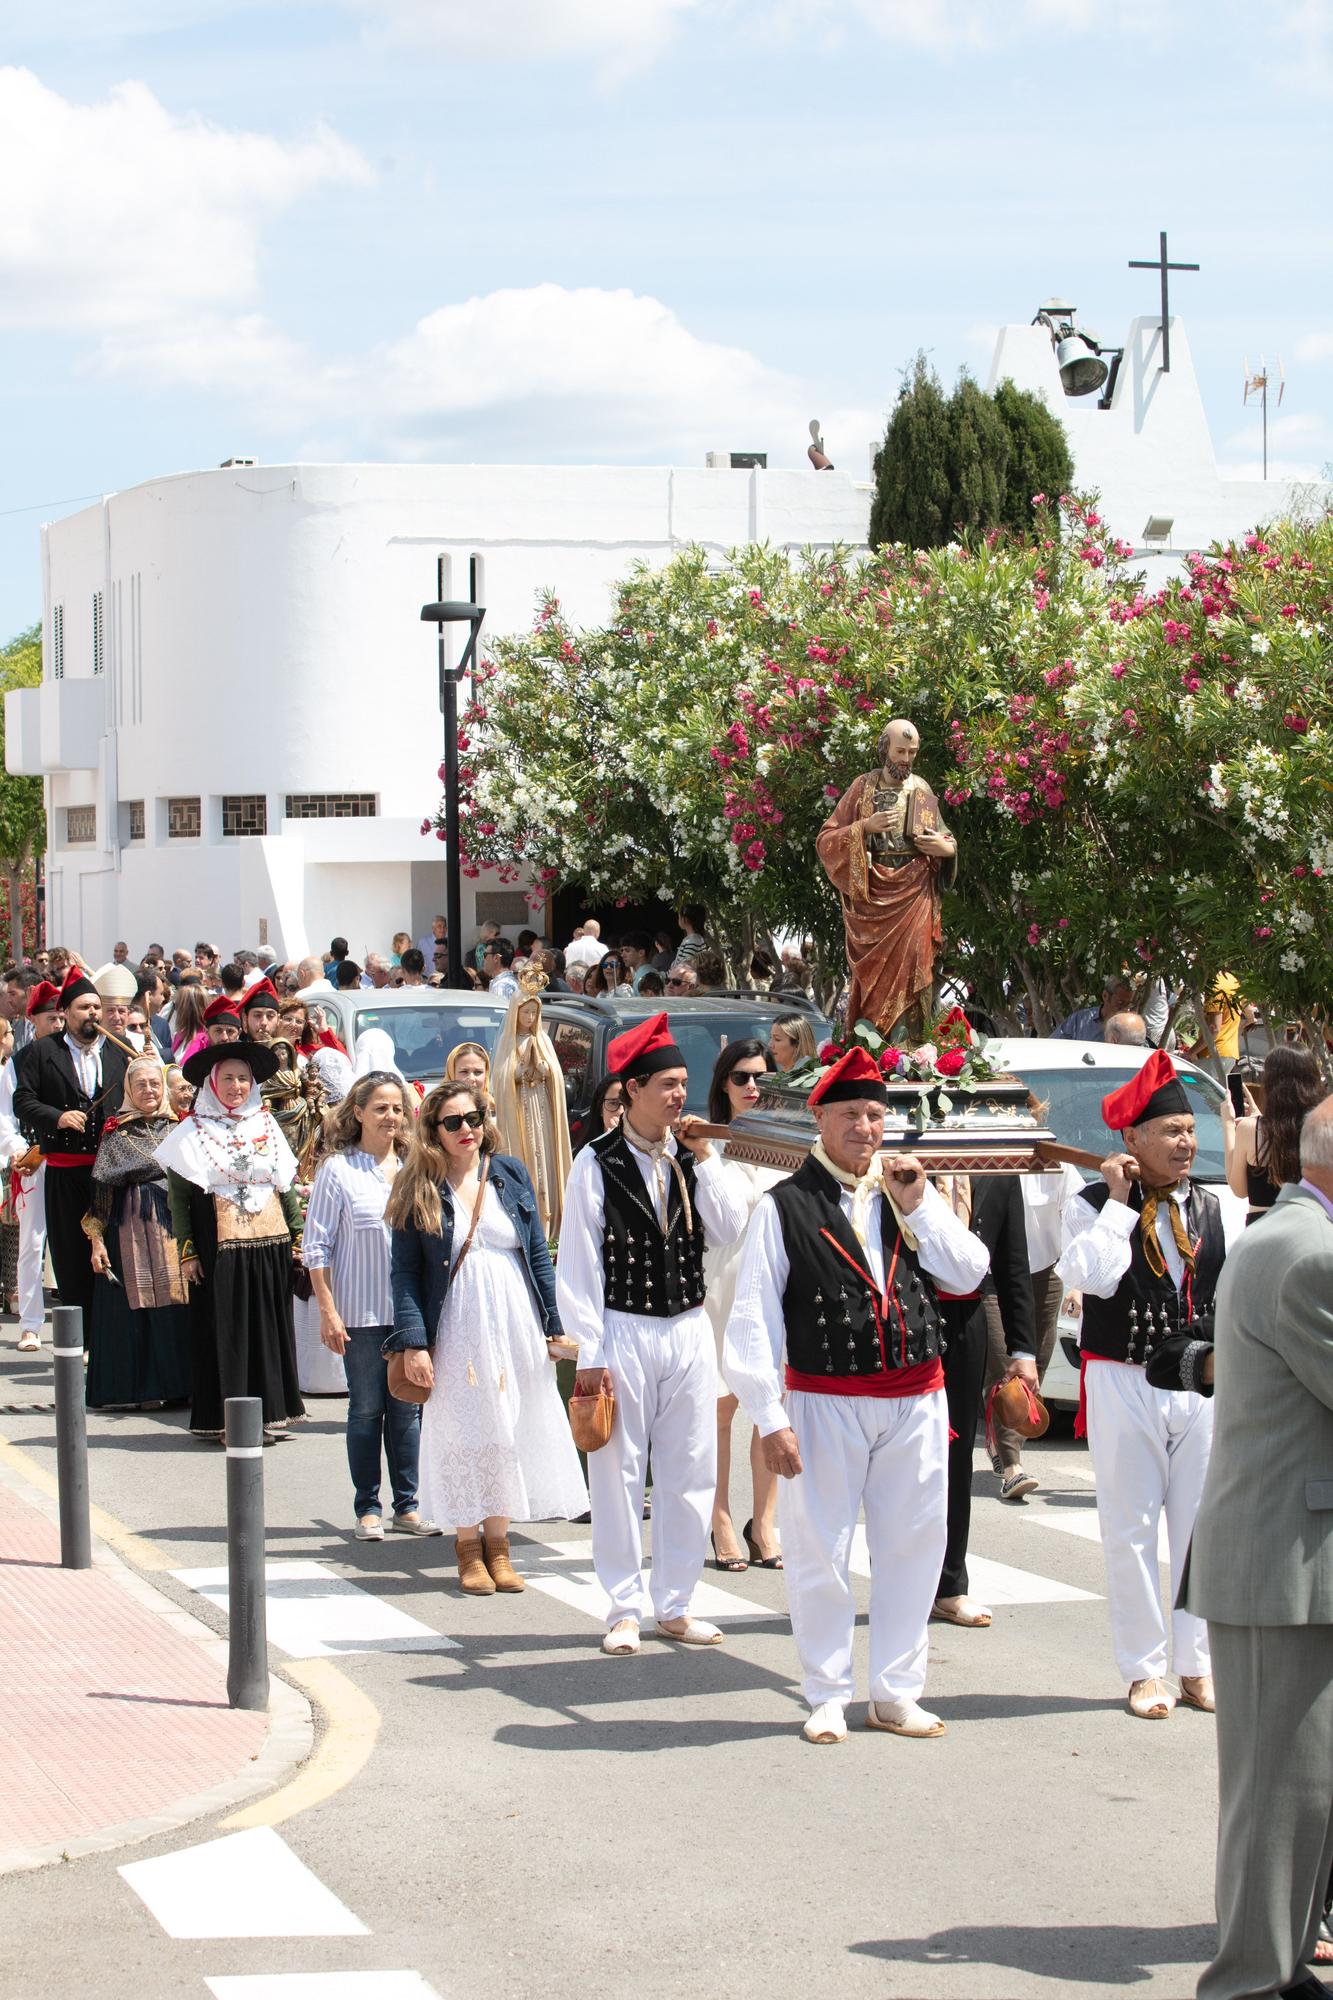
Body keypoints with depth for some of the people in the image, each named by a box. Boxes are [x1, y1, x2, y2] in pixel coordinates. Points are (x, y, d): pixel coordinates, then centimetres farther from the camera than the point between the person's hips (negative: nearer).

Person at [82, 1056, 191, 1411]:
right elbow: (101, 1190, 0)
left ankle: (176, 1384, 5)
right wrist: (96, 1239, -8)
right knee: (135, 1306, -4)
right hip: (131, 1230, -3)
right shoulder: (117, 1134, 3)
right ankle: (135, 1386, 1)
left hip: (174, 1228, 3)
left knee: (175, 1304, -1)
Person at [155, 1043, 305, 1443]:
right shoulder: (191, 1132, -1)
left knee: (269, 1328, 5)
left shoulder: (266, 1124, 11)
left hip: (270, 1243, 4)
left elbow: (287, 1186, 14)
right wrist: (187, 1251, -8)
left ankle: (269, 1413, 11)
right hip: (219, 1244, -4)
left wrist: (298, 1233, 8)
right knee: (224, 1330, -3)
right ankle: (226, 1419, 1)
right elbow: (178, 1197, -3)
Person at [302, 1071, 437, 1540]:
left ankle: (406, 1506, 15)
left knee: (407, 1409, 7)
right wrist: (327, 1312, -9)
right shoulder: (337, 1169, -4)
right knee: (367, 1409, 3)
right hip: (362, 1312, -3)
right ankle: (368, 1509, 11)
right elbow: (316, 1246, -4)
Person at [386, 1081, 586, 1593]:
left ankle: (498, 1543, 15)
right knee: (464, 1432, 1)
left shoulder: (510, 1173, 6)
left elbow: (538, 1252, 9)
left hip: (516, 1321, 2)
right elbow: (404, 1271, -3)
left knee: (510, 1429, 4)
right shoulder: (418, 1189, -1)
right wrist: (412, 1341, -12)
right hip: (456, 1328, -2)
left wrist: (554, 1325, 5)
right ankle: (468, 1546, 12)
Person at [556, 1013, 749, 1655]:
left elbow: (729, 1230, -5)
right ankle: (625, 1608, 10)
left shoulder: (693, 1157, 6)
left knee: (690, 1472, 7)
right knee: (619, 1473, 1)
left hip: (689, 1331, 4)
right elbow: (578, 1264, -6)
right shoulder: (599, 1163, -6)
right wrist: (590, 1355, -9)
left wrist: (704, 1157, -8)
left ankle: (675, 1604, 17)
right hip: (624, 1331, -4)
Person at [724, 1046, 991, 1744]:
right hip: (826, 1402, -4)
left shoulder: (908, 1192, 11)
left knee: (911, 1549, 9)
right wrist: (770, 1419, -10)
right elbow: (753, 1319, -6)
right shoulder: (786, 1206, -4)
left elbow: (970, 1273, 4)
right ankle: (828, 1698, 15)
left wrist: (917, 1204, -6)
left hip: (915, 1399, 4)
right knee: (820, 1554, 1)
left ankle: (896, 1693, 21)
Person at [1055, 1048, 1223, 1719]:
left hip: (1201, 1383, 3)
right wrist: (1119, 1202, -15)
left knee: (1202, 1526, 6)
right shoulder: (1091, 1207, -4)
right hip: (1124, 1385, -3)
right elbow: (1097, 1276, -21)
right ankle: (1144, 1671, 11)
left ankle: (1198, 1668, 16)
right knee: (1131, 1530, 3)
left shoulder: (1212, 1208, 7)